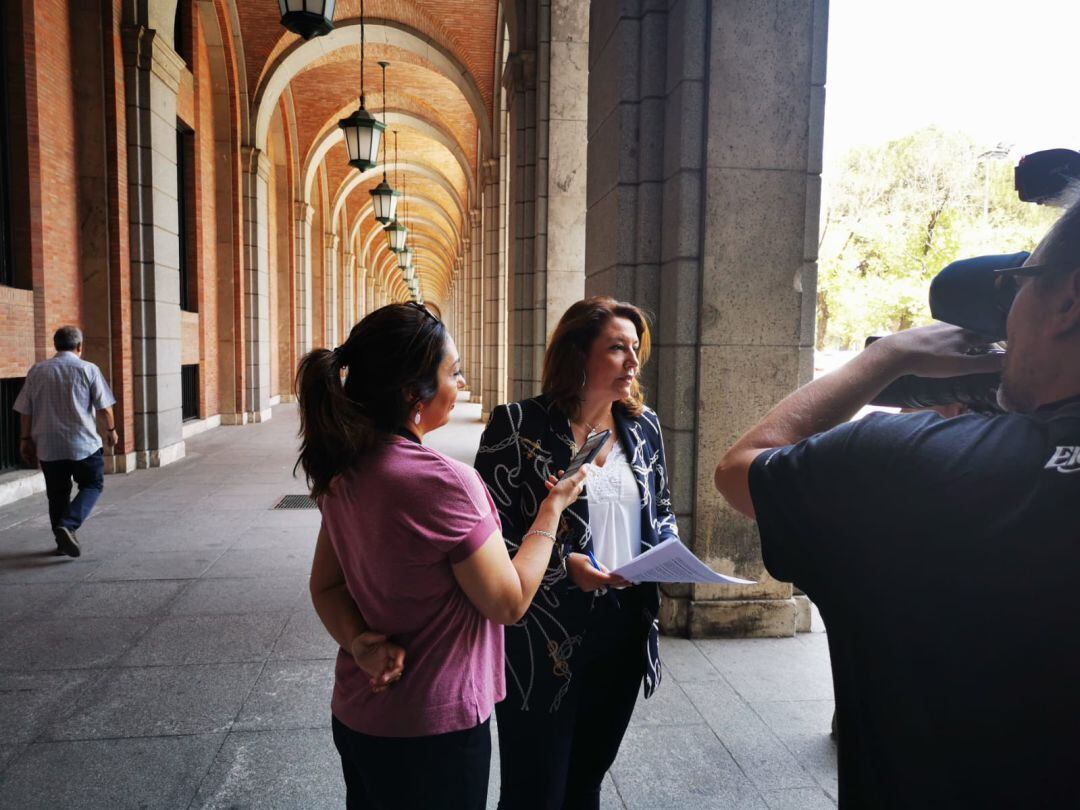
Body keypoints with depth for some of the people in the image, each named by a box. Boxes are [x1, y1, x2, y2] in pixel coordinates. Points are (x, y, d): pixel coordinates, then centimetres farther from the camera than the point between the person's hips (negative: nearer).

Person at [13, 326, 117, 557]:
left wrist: (25, 439, 15)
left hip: (47, 445, 4)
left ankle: (63, 542, 20)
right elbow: (104, 406, -5)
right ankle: (68, 525, -11)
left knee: (57, 493, 14)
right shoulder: (88, 369, -5)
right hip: (83, 443, -3)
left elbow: (25, 411, 6)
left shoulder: (37, 371, 4)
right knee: (92, 486, 9)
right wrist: (111, 429, 11)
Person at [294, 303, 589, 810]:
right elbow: (509, 602, -17)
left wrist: (359, 641, -11)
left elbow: (325, 584, 4)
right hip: (433, 730, -7)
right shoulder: (441, 482, -27)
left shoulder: (343, 472, -3)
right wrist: (553, 507, -8)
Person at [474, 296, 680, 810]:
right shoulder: (519, 424, -12)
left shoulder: (643, 426, 6)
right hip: (544, 639, -5)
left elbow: (662, 510, 17)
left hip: (626, 631, 5)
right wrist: (563, 565, -23)